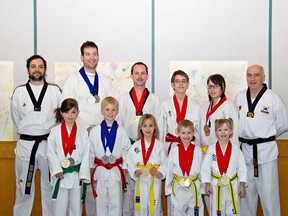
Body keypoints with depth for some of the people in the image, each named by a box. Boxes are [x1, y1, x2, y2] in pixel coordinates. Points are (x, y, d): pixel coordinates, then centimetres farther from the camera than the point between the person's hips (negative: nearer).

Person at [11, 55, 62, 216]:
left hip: (49, 143, 0)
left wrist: (50, 133, 1)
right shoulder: (19, 92, 4)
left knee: (50, 186, 9)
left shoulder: (55, 91, 1)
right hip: (25, 144, 1)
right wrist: (29, 132, 8)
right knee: (24, 186, 9)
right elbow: (16, 118, 11)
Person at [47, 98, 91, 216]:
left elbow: (86, 154, -1)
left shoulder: (83, 132, 2)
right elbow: (51, 153, -2)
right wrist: (57, 170, -12)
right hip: (60, 174, -1)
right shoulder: (55, 131, 1)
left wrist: (83, 174, -8)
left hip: (77, 174, 1)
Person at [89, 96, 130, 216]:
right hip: (100, 171, 1)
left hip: (116, 171, 0)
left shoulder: (121, 131, 0)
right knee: (101, 203, 9)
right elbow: (91, 152, 5)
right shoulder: (94, 131, 0)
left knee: (116, 203, 2)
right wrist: (92, 169, 4)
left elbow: (126, 152, 4)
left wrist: (124, 169, 1)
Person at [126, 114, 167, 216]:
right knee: (141, 205, 10)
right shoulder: (136, 145, 1)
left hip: (155, 180, -1)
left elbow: (165, 162, -4)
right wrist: (135, 171, -14)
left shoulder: (159, 145, -3)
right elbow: (130, 160, 1)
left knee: (155, 205, 7)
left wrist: (160, 172, -19)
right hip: (141, 180, 1)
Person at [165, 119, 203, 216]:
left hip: (194, 188, 0)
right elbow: (169, 170, 5)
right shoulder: (174, 150, -2)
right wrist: (168, 188, 7)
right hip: (178, 189, 0)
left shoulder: (198, 150, -2)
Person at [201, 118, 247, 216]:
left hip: (232, 186, 0)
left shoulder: (236, 149, -2)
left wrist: (242, 185, -4)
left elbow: (242, 167, 0)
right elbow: (205, 167, -1)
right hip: (216, 186, 0)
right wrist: (207, 184, -5)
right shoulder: (211, 149, -2)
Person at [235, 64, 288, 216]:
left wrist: (266, 136, 6)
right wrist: (245, 136, 6)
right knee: (246, 191, 14)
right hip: (245, 150, 4)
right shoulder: (239, 97, 6)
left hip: (266, 151, -4)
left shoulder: (273, 98, -6)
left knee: (268, 192, -1)